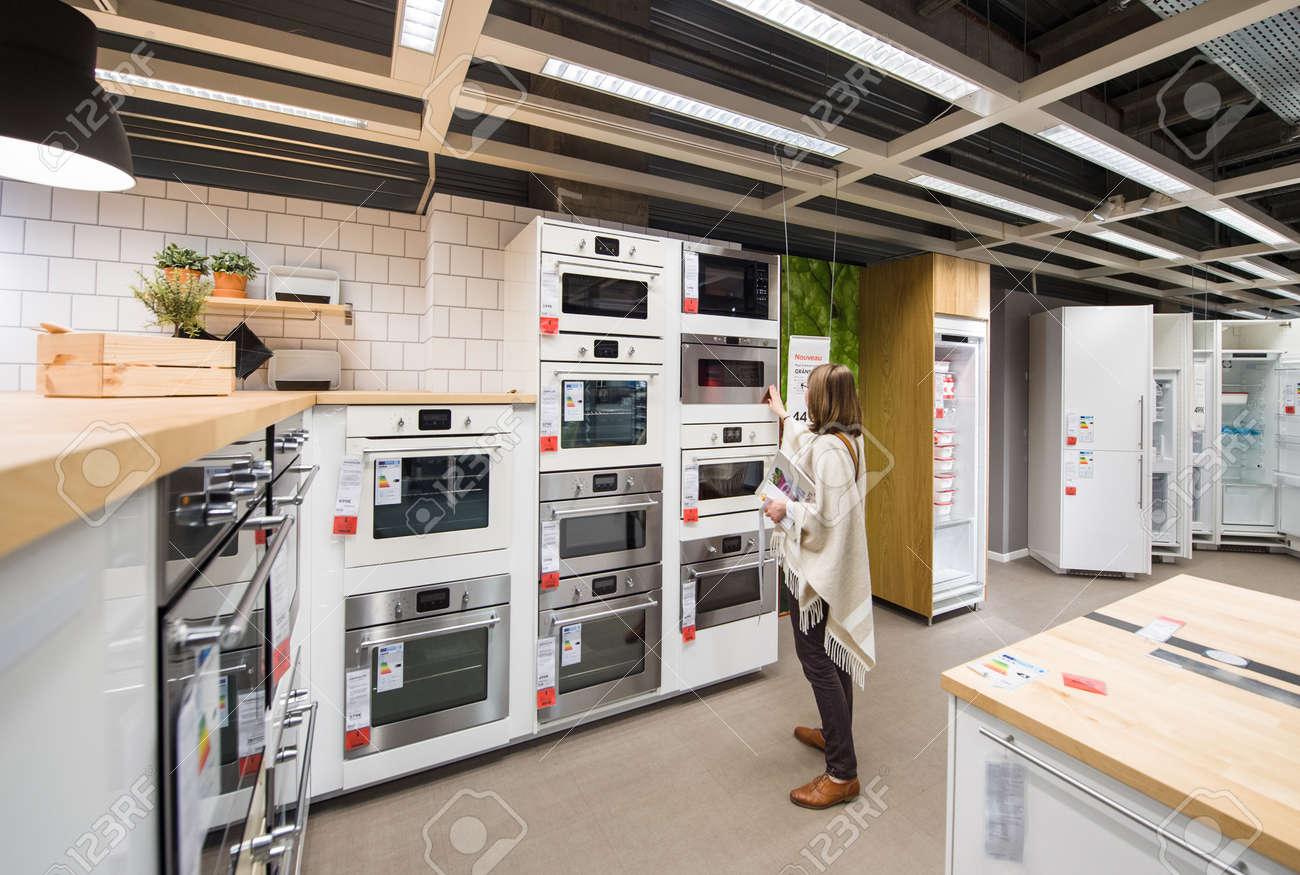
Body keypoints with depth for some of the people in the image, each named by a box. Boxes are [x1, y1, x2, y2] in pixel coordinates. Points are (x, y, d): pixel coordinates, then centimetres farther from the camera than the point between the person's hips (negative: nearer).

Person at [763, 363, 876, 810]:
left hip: (818, 568, -10)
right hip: (837, 567, 10)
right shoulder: (850, 439, 8)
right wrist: (783, 414, 42)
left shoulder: (829, 449, -24)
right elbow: (806, 442, 29)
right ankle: (834, 734, 39)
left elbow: (827, 516, -28)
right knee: (832, 649, 21)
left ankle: (842, 772, 8)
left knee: (815, 657, -2)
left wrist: (787, 510, -13)